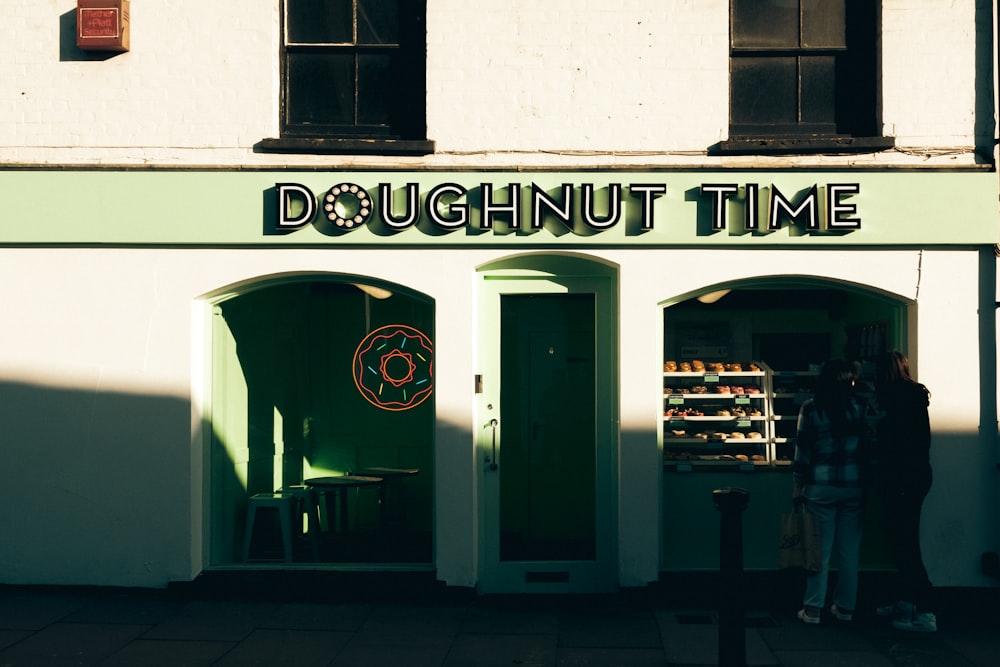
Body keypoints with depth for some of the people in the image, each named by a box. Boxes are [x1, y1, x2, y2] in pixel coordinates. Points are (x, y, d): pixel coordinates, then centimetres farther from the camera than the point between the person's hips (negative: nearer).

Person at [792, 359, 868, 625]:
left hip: (820, 487, -1)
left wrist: (797, 486, 3)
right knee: (849, 550, 9)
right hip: (854, 486, 2)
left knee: (819, 549, 3)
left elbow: (803, 448, -2)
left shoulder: (811, 408, -3)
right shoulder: (861, 407, 1)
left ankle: (813, 609, 5)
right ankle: (845, 607, 16)